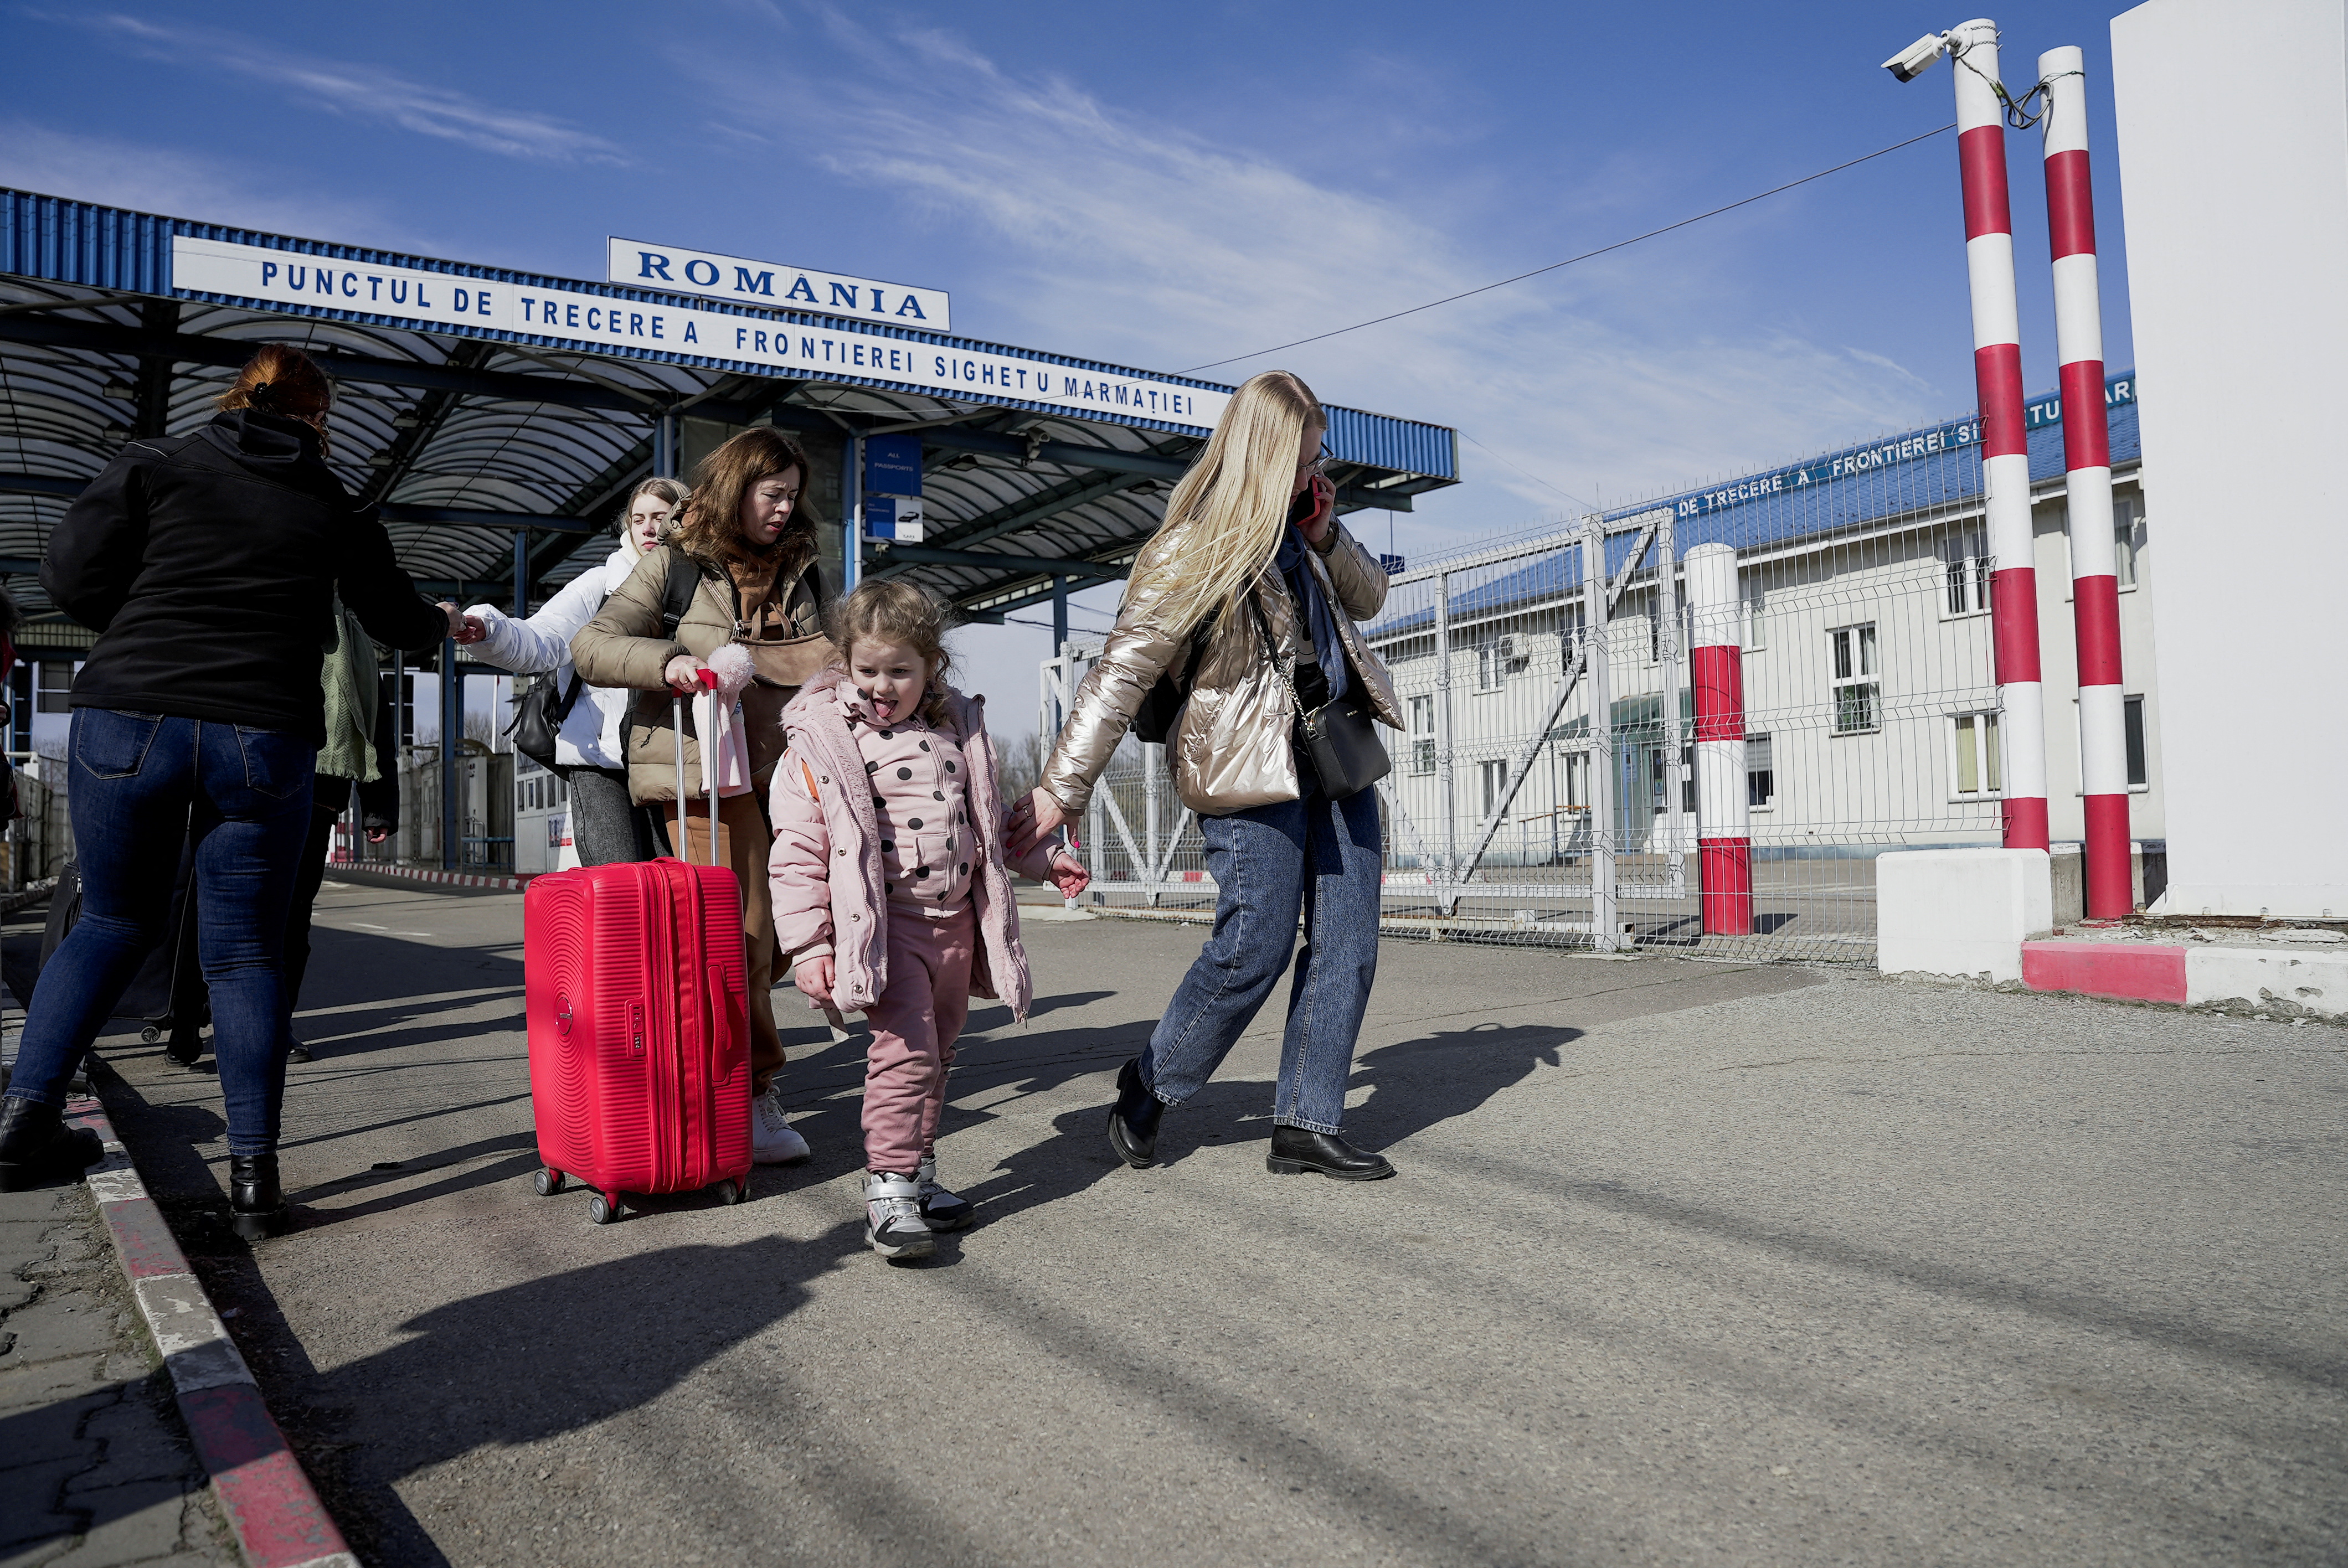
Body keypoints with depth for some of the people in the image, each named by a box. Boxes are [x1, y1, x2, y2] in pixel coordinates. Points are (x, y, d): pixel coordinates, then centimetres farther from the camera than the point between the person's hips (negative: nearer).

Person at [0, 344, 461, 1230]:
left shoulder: (155, 463, 7)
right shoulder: (334, 508, 10)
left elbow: (73, 576, 1)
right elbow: (395, 618, 23)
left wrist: (149, 625, 20)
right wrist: (445, 623, 44)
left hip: (127, 719, 1)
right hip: (264, 740, 0)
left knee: (114, 922, 20)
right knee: (246, 952, 5)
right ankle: (253, 1174, 3)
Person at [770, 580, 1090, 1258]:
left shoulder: (959, 727, 10)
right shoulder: (823, 740, -6)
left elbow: (988, 816, 27)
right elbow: (798, 852, -8)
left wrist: (1042, 860, 27)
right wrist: (808, 946, -13)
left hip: (957, 918, 6)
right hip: (886, 923, -6)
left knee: (936, 1054, 14)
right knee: (905, 1051, -15)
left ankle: (920, 1174, 27)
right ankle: (888, 1192, -7)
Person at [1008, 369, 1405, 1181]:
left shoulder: (1294, 525, 12)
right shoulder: (1190, 552, -12)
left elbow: (1369, 598, 22)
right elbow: (1120, 673, -15)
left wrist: (1323, 529, 2)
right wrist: (1059, 790, -20)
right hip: (1248, 765, -8)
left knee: (1347, 943, 4)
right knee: (1255, 947, -8)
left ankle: (1306, 1125, 13)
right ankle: (1147, 1088, 15)